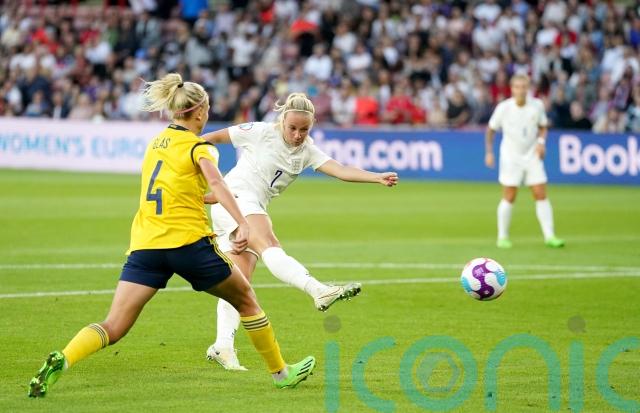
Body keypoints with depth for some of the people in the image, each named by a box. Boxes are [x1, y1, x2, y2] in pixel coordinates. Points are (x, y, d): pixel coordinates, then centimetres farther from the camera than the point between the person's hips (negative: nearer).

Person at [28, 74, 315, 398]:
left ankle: (61, 360, -30)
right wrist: (242, 223, -32)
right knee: (245, 300, 17)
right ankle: (280, 372, 25)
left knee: (113, 328, -4)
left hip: (144, 244, 5)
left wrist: (210, 198, 42)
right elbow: (215, 182, -22)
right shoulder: (198, 147, -2)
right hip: (188, 240, -5)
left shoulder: (156, 143, 19)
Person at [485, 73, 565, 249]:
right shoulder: (503, 108, -10)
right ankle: (502, 237, 11)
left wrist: (541, 141, -9)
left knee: (541, 195, -4)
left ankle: (549, 236, -2)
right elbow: (491, 129, 3)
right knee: (509, 198, -1)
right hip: (510, 157, -2)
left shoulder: (537, 105, -5)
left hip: (532, 156, 2)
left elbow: (543, 127, 10)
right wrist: (489, 152, -3)